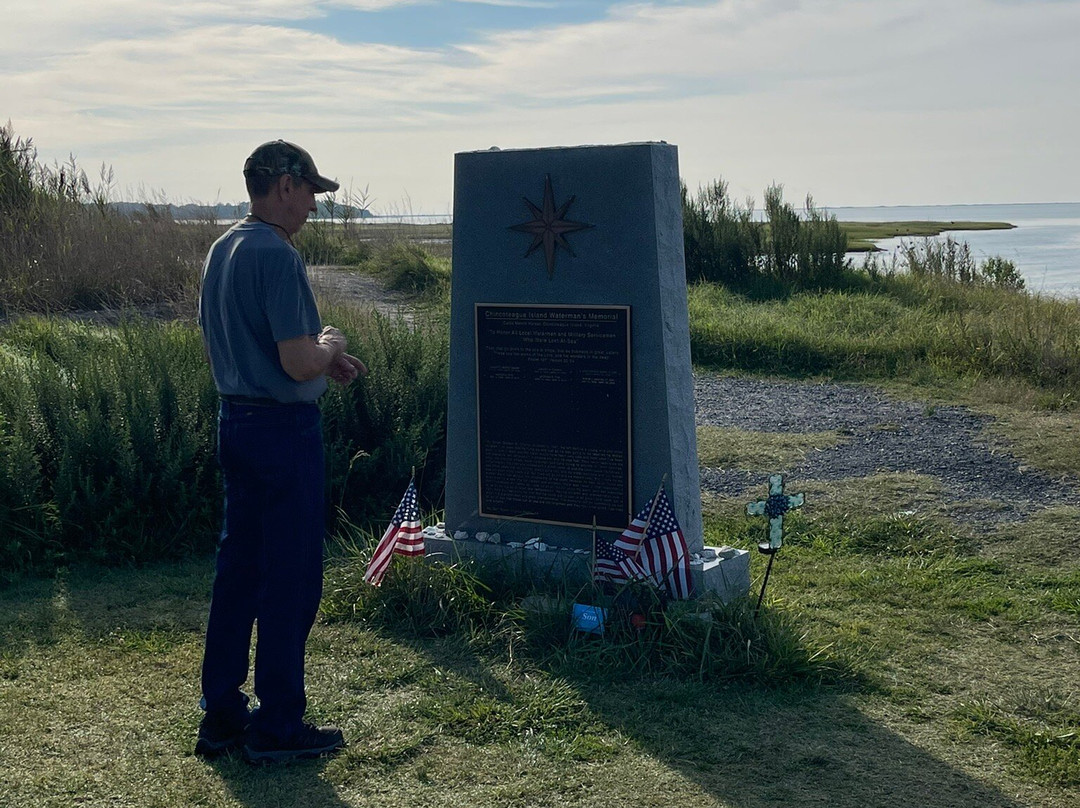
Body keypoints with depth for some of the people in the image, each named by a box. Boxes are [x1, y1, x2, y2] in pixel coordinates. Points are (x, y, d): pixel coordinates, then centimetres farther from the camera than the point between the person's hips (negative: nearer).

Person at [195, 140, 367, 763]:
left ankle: (221, 716, 24)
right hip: (284, 430, -10)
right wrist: (329, 344, -1)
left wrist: (322, 357, 16)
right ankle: (278, 727, 11)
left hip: (237, 422, 10)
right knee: (290, 580, 1)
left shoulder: (222, 250, 12)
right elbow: (299, 364, -23)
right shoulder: (277, 255, -18)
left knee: (238, 571, 15)